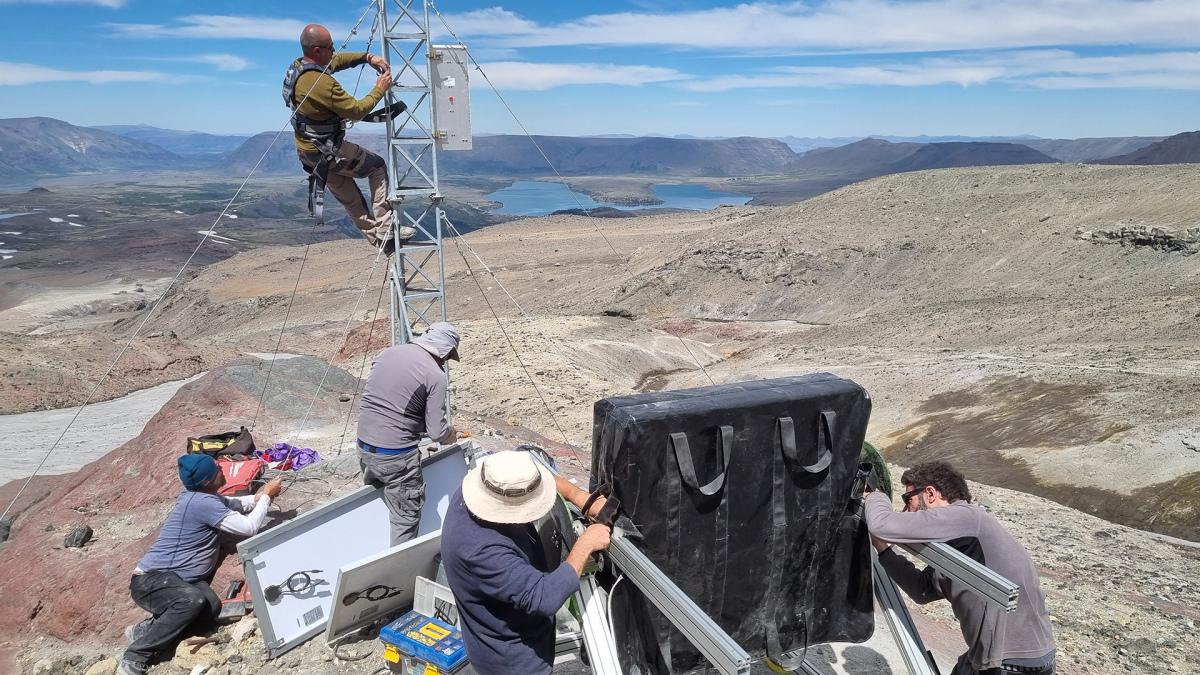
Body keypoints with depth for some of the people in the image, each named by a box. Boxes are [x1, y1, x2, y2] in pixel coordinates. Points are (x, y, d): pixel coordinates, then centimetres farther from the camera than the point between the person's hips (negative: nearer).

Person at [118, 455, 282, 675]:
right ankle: (134, 657, -19)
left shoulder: (201, 495, 10)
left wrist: (259, 497, 12)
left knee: (211, 605, -21)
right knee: (194, 601, -37)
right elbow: (249, 527, -18)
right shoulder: (202, 502, -20)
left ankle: (144, 630, -5)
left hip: (177, 577, 8)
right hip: (151, 578, -8)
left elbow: (233, 503, 30)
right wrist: (267, 496, -5)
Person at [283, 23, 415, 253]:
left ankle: (376, 237, 28)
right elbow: (357, 111, -21)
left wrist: (367, 57, 4)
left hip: (307, 149, 9)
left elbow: (337, 60, 16)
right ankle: (385, 229, 5)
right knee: (377, 166, 8)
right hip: (328, 153, -9)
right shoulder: (322, 83, -29)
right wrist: (379, 89, -9)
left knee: (350, 199, 18)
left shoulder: (298, 66, 2)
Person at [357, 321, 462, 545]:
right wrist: (453, 435, 9)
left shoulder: (387, 353, 5)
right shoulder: (435, 375, -14)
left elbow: (371, 398, 14)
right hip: (396, 456, -7)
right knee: (406, 519, 7)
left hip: (364, 446, 7)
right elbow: (438, 432, -15)